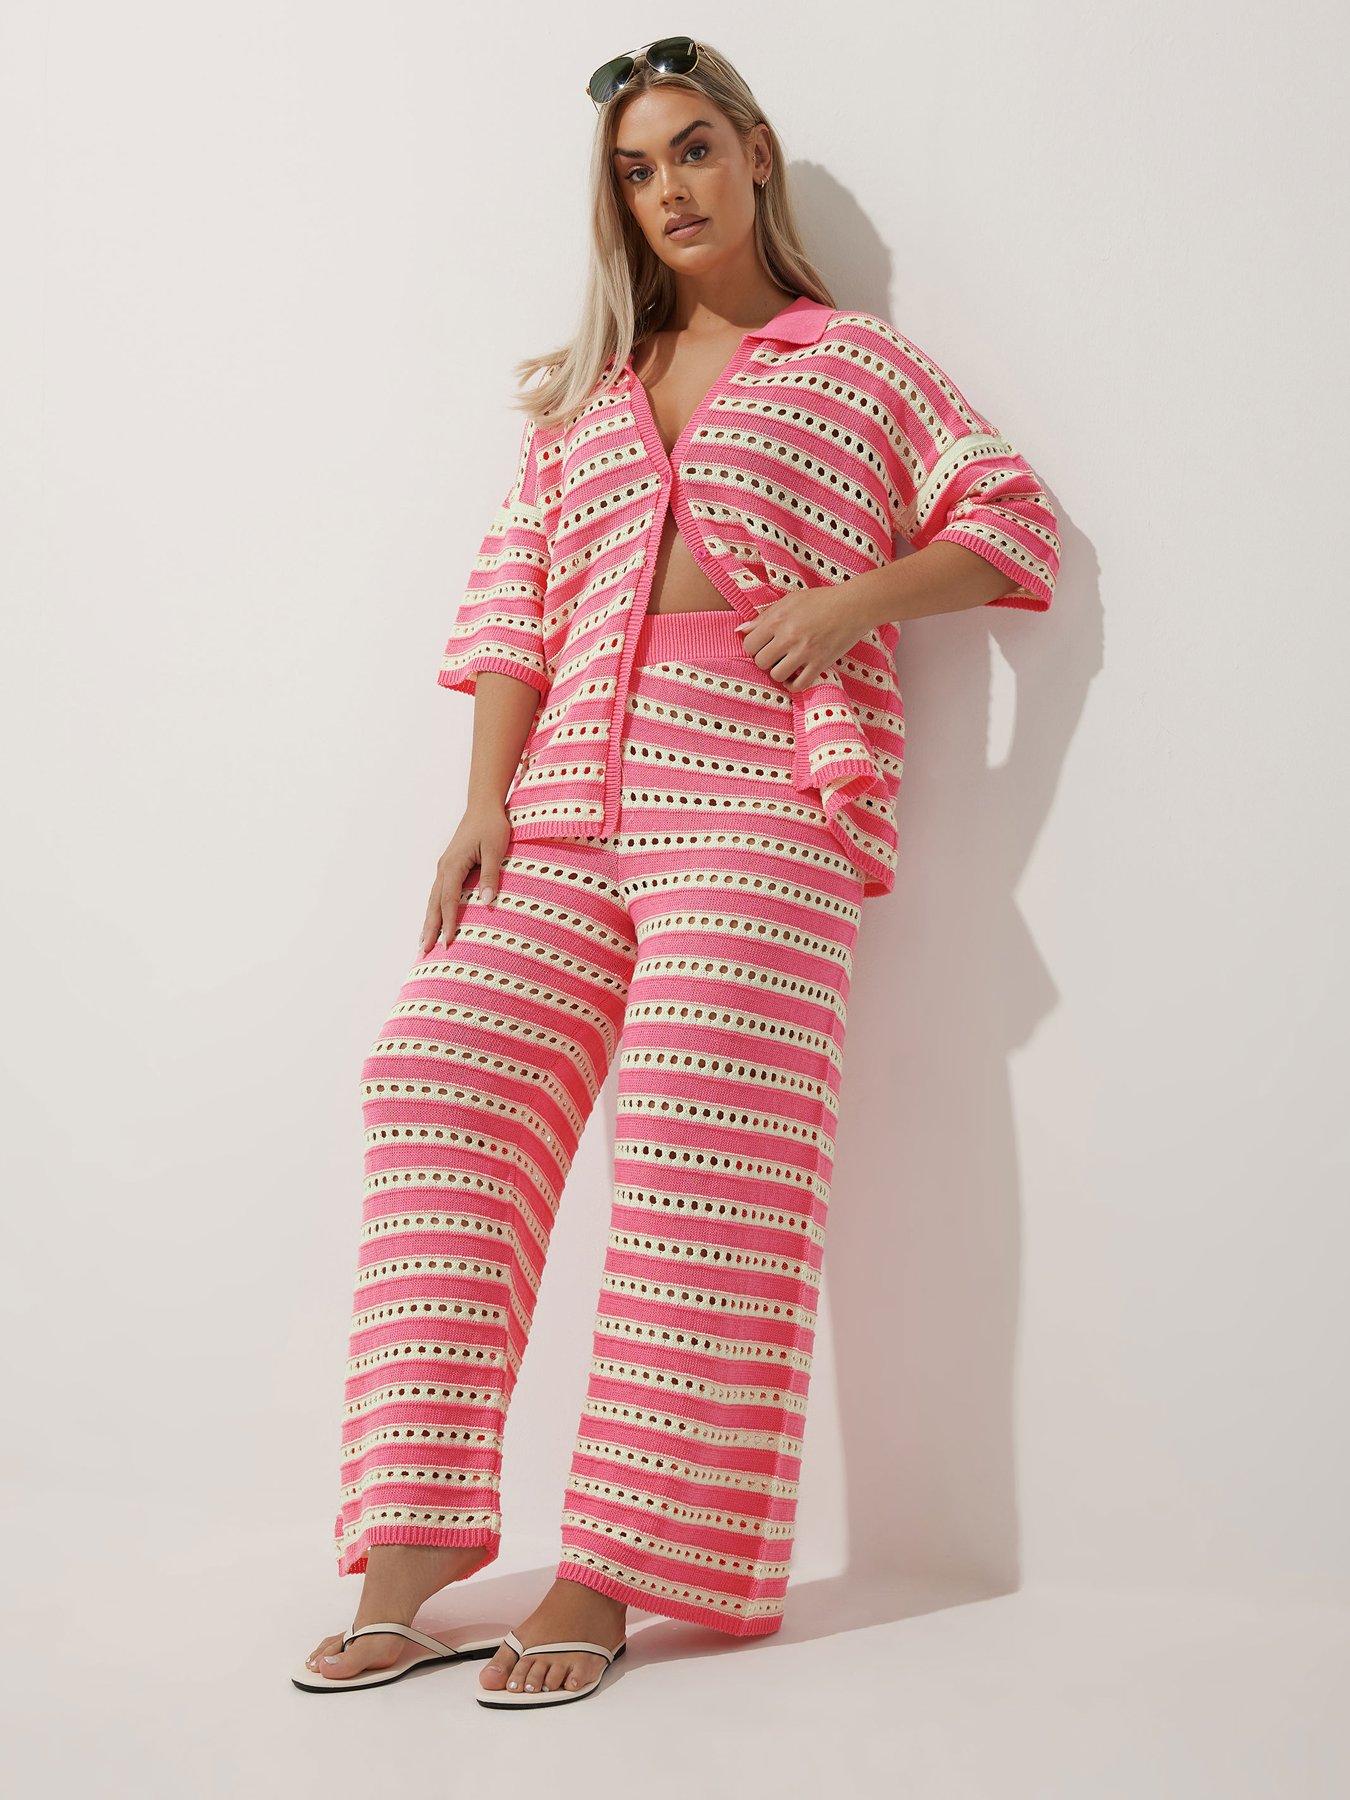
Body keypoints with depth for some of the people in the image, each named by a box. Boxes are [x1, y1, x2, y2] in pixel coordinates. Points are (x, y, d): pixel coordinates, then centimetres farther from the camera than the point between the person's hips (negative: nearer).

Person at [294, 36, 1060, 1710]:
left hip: (758, 809, -4)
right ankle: (413, 1549, -8)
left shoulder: (857, 363, 13)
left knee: (702, 1166, -11)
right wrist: (484, 802, 3)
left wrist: (847, 601, -10)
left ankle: (607, 1579, -7)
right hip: (569, 799, 4)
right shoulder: (583, 392, 23)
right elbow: (515, 600, 15)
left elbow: (1013, 524, 7)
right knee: (442, 1081, -12)